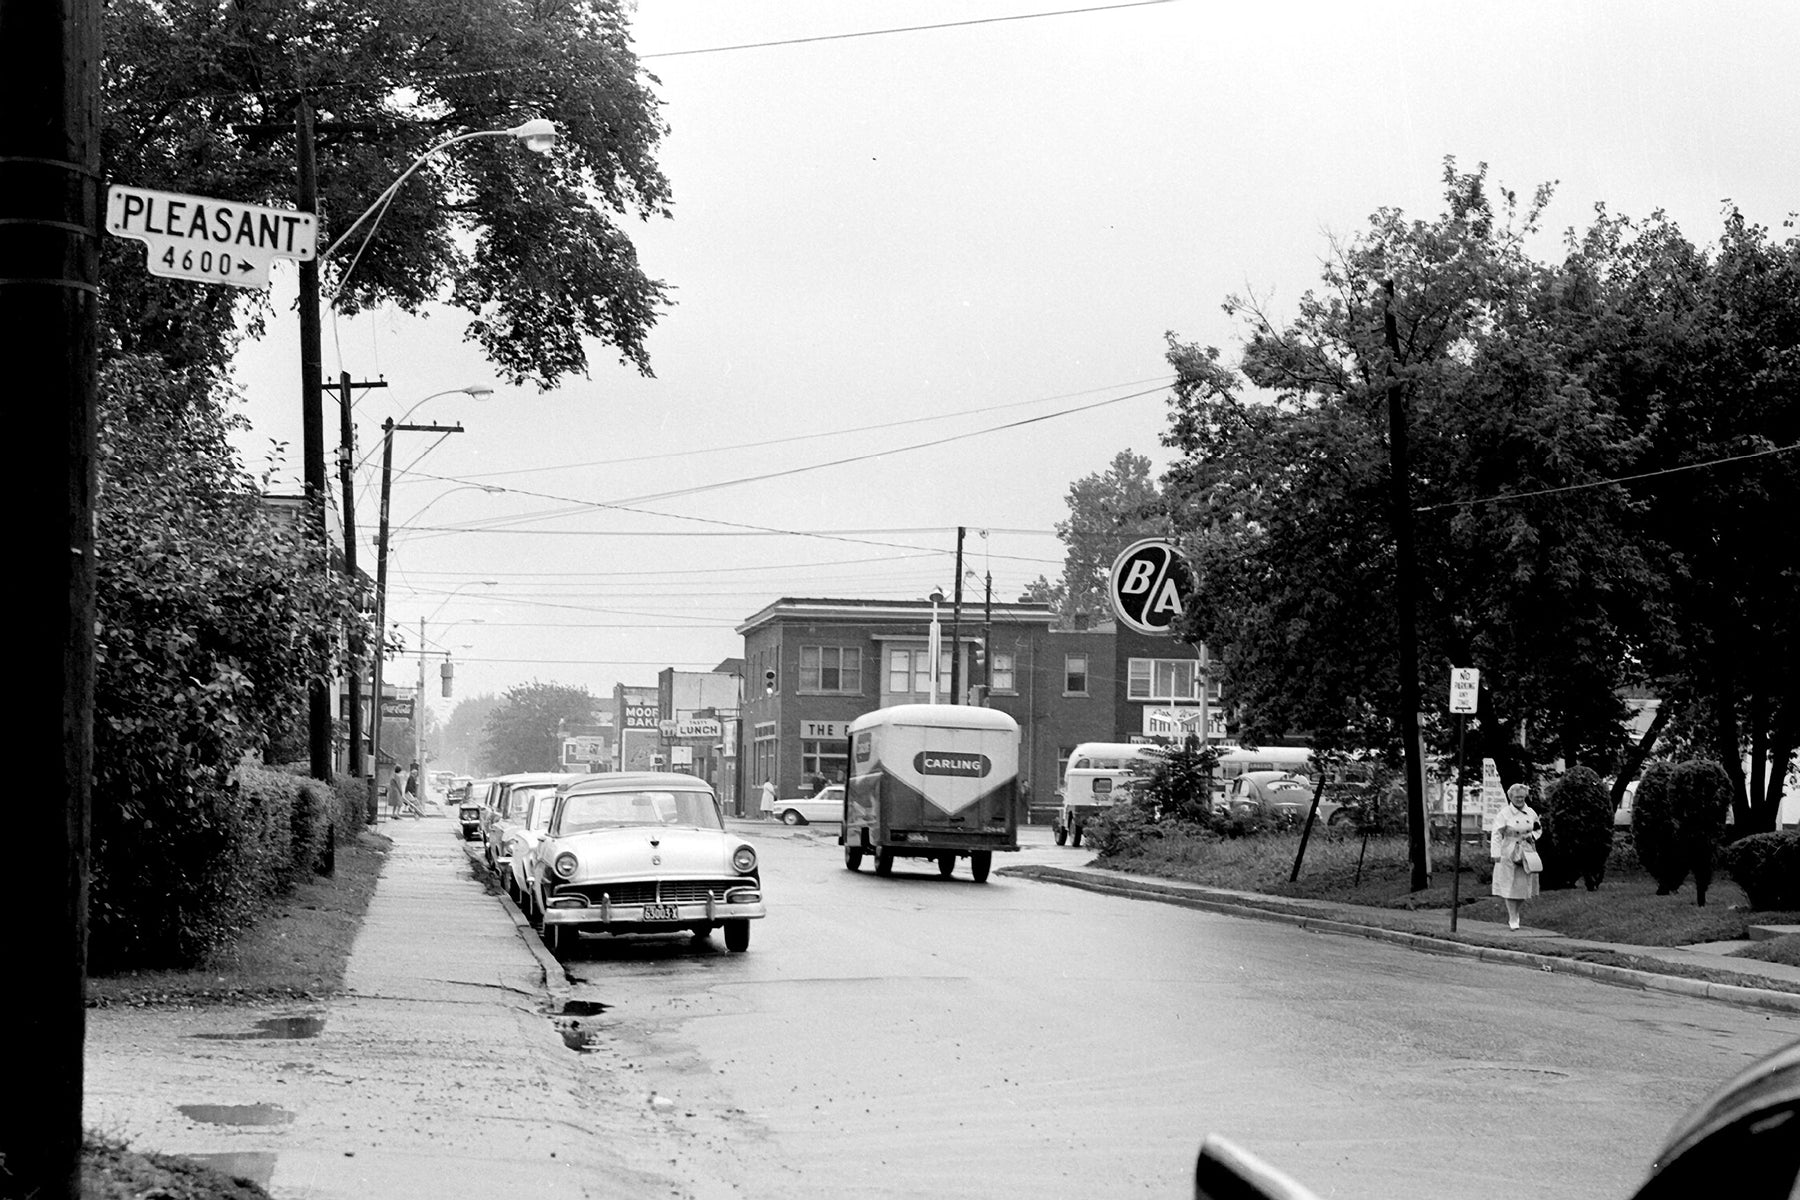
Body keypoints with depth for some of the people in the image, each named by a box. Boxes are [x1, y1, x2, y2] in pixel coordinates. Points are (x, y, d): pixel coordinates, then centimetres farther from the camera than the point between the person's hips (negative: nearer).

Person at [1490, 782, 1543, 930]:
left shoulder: (1531, 813, 6)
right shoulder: (1504, 813, -7)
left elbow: (1539, 829, 20)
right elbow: (1496, 834, -11)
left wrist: (1532, 835, -3)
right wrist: (1496, 853, -19)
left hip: (1527, 854, 4)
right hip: (1509, 854, -4)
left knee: (1524, 887, 5)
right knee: (1510, 886, -3)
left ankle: (1514, 914, 26)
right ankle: (1512, 919, 5)